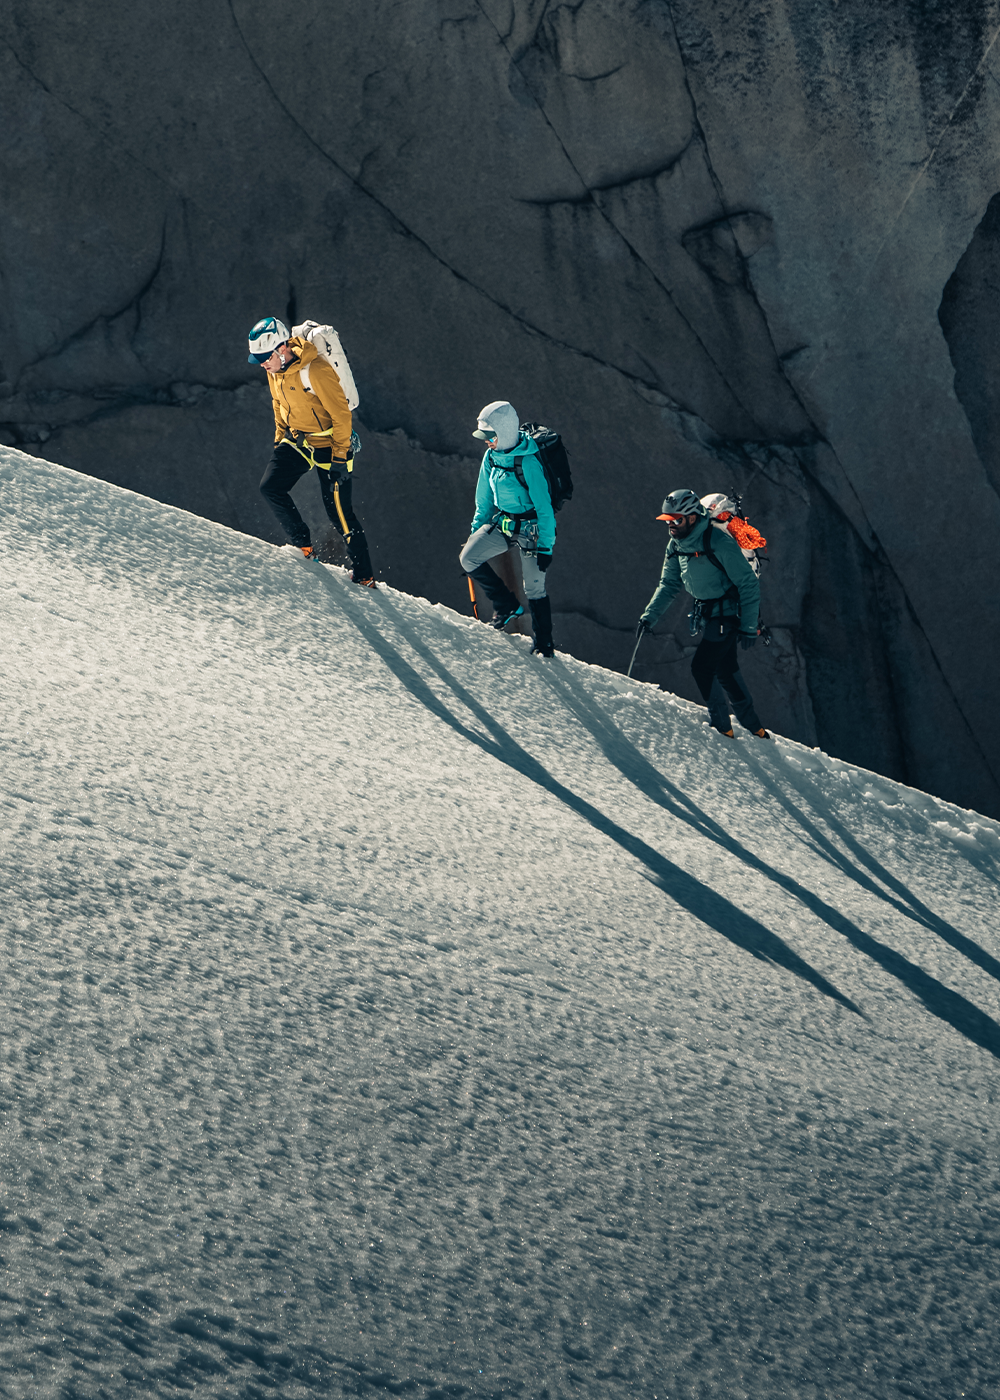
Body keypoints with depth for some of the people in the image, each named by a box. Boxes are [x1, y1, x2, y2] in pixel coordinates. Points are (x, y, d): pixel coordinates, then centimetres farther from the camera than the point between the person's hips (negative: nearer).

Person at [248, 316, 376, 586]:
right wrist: (280, 440, 14)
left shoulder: (315, 370, -28)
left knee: (339, 514, -4)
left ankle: (364, 577, 9)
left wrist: (340, 457, -20)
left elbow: (341, 414, -22)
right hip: (296, 442, 7)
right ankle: (303, 546, 1)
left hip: (328, 445, -7)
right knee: (270, 486, -11)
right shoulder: (274, 370, -4)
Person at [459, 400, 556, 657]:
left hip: (530, 529, -7)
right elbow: (484, 497, 14)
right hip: (501, 523, 7)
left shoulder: (528, 463, -24)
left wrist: (545, 547, -20)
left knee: (534, 588, -4)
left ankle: (544, 644, 11)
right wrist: (477, 528, 15)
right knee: (468, 558, -10)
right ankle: (507, 606, 4)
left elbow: (544, 506, -21)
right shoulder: (491, 456, -1)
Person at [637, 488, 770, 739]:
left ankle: (721, 726, 2)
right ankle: (753, 727, 28)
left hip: (728, 614, -9)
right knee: (725, 670, 15)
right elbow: (669, 584, 10)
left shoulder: (719, 543, -25)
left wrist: (748, 627, -22)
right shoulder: (676, 545, 0)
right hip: (710, 614, 9)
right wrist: (649, 616, -4)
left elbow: (748, 584, -22)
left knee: (702, 667, -12)